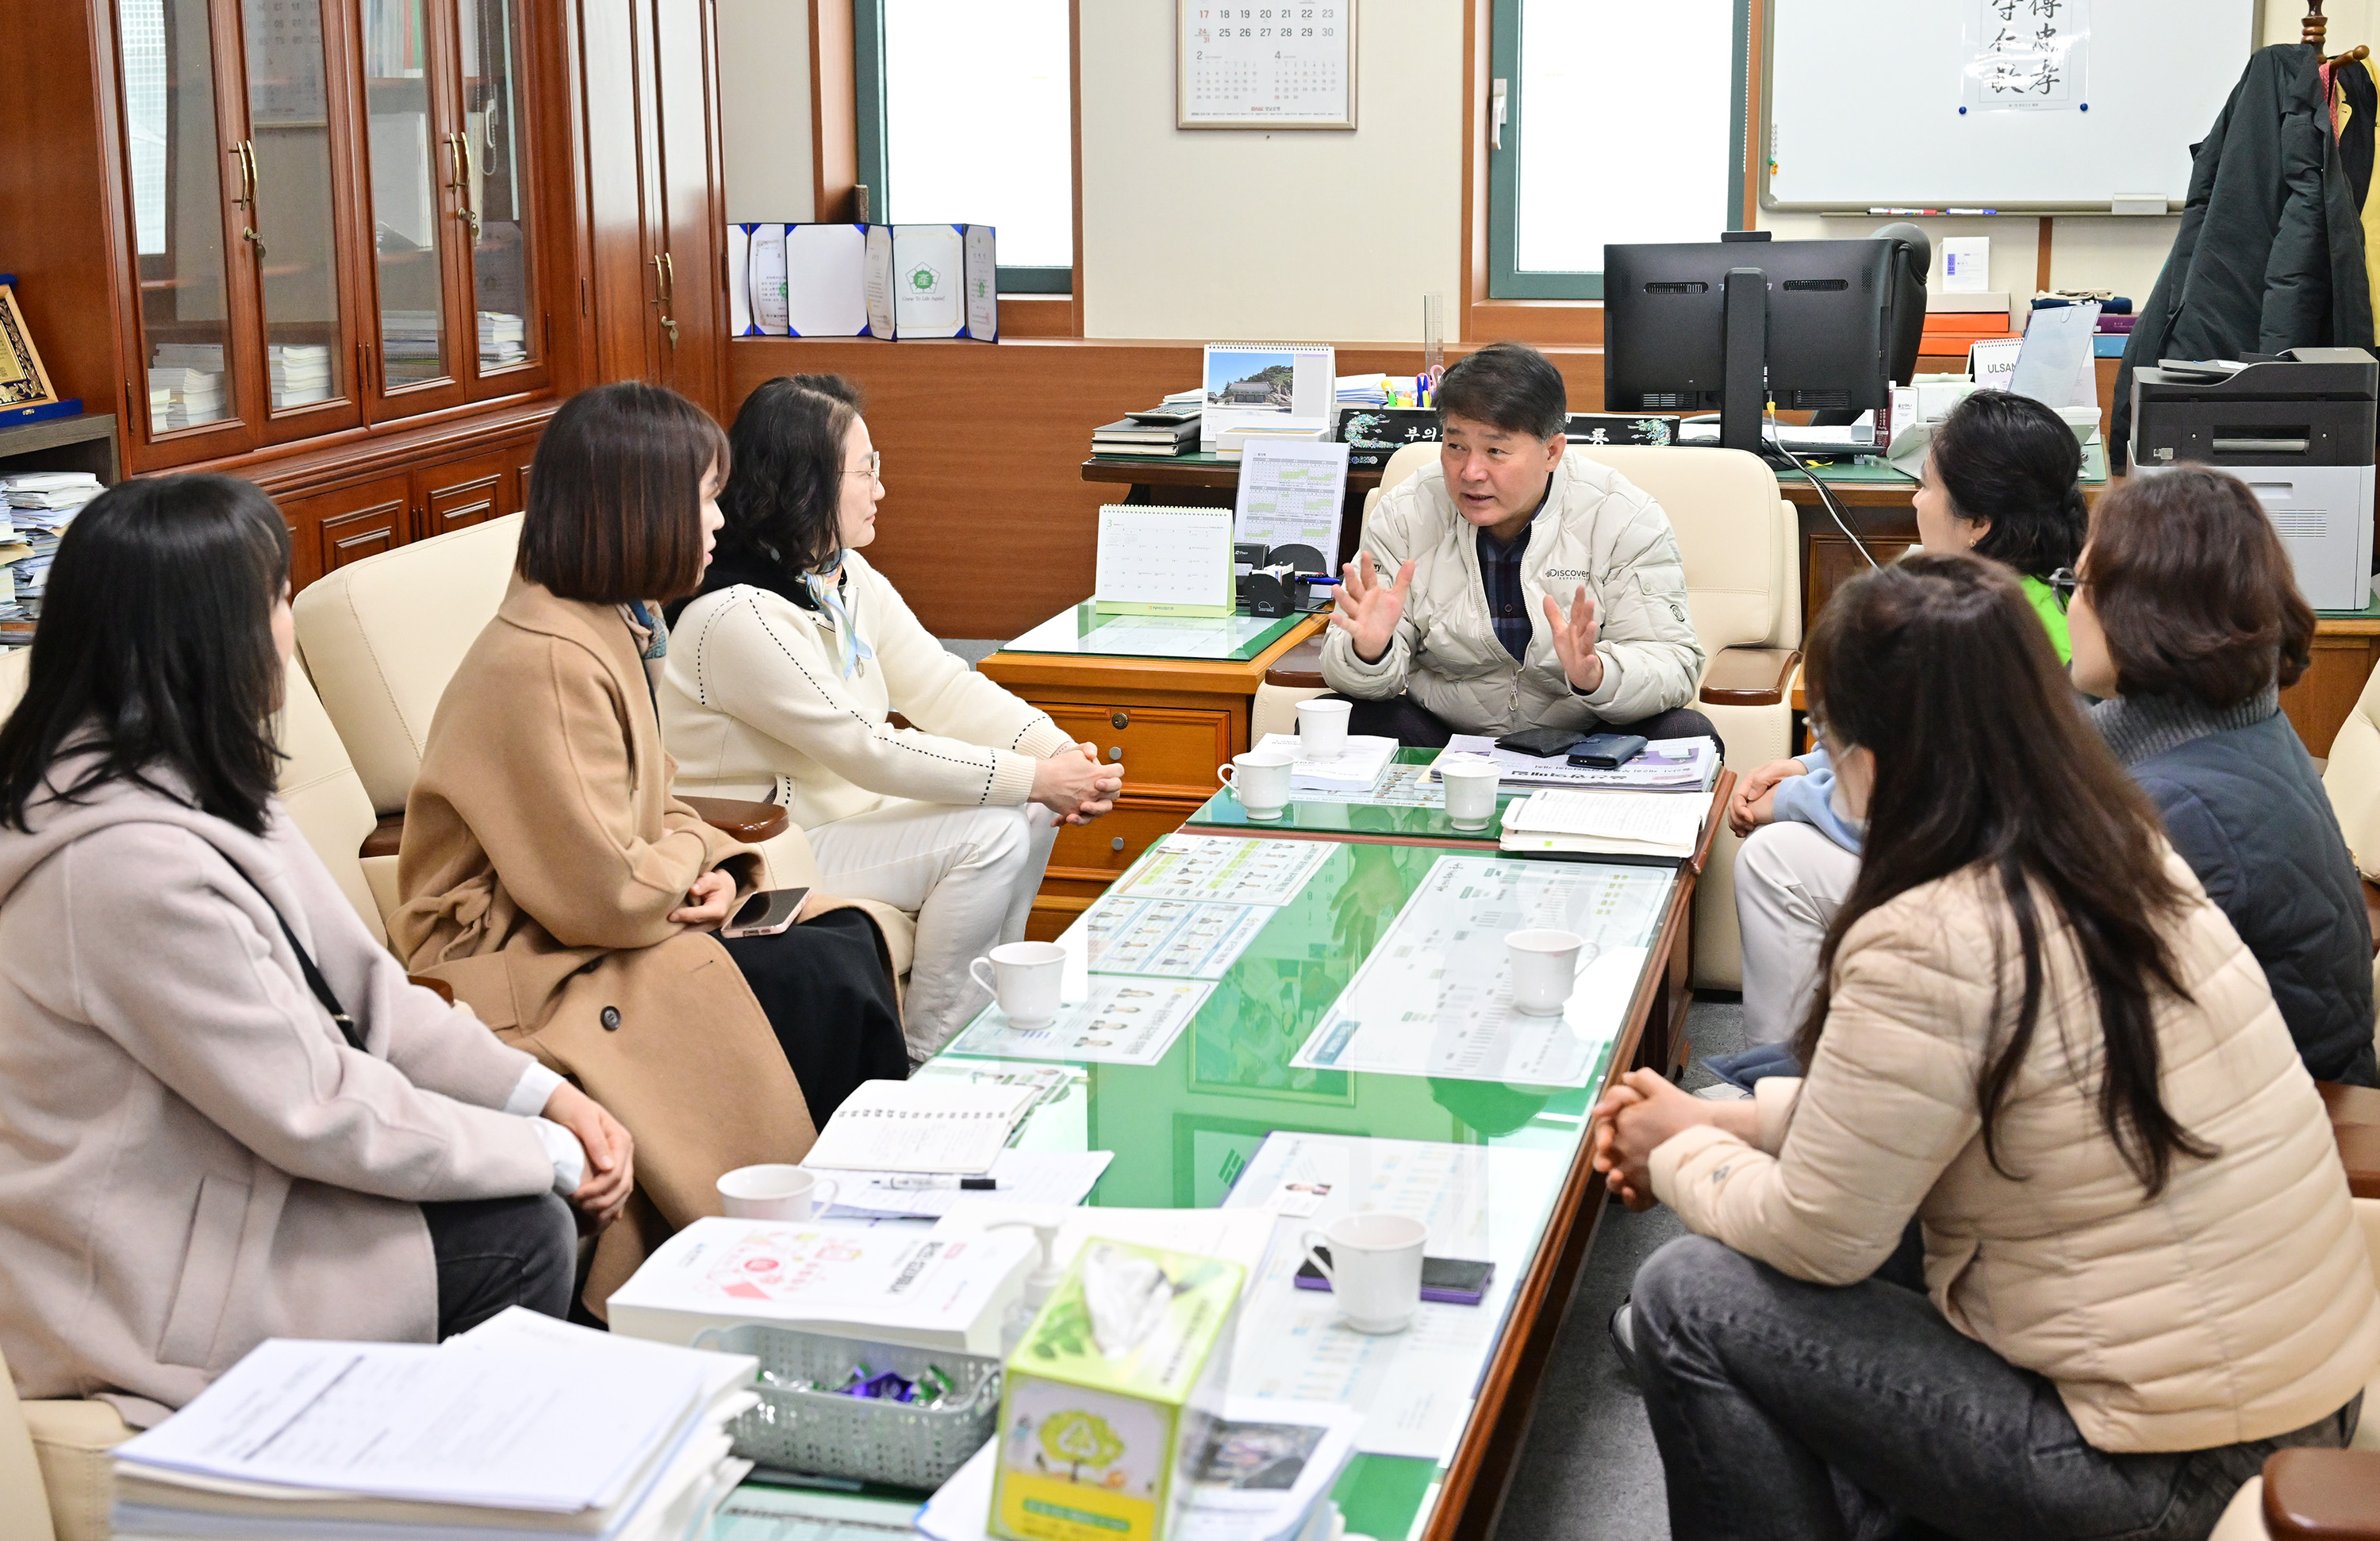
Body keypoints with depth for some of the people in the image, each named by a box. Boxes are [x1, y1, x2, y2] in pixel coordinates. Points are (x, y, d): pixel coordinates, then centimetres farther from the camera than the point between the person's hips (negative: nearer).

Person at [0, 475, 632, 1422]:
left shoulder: (193, 784, 3)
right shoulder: (132, 862, -29)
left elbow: (362, 989, 6)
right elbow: (320, 1114, -25)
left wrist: (546, 1095, -5)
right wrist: (551, 1154, -14)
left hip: (213, 1182, 9)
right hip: (158, 1283, -9)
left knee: (534, 1208, 0)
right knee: (520, 1235, -11)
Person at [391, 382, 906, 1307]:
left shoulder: (613, 629, 9)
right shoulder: (544, 663, -23)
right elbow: (605, 898, -25)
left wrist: (713, 862, -1)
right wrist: (691, 870, -4)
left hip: (597, 934, 10)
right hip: (531, 976, -10)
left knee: (848, 933, -7)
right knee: (826, 986, -18)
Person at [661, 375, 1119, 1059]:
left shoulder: (852, 579, 5)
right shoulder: (736, 617, -26)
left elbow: (944, 687, 0)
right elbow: (867, 748, -27)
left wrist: (1057, 751, -17)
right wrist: (1032, 778, -26)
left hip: (849, 805, 9)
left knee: (1029, 815, 0)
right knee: (988, 835, -19)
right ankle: (927, 1061, -5)